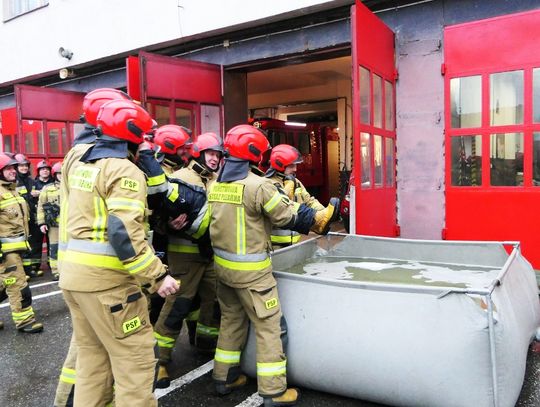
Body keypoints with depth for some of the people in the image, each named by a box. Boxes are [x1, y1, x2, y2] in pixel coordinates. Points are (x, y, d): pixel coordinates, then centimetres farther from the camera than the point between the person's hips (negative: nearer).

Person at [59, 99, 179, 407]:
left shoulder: (80, 166, 13)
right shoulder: (125, 171, -14)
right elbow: (124, 233, -24)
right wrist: (157, 275, -23)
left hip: (74, 272, 9)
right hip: (106, 278, -9)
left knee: (92, 354, 20)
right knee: (135, 358, 1)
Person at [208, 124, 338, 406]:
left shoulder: (216, 185, 5)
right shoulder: (258, 185, -18)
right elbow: (289, 216, -12)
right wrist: (319, 219, 5)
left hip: (223, 264, 8)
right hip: (251, 270, -8)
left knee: (231, 320, 21)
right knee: (269, 326, 3)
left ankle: (224, 378, 33)